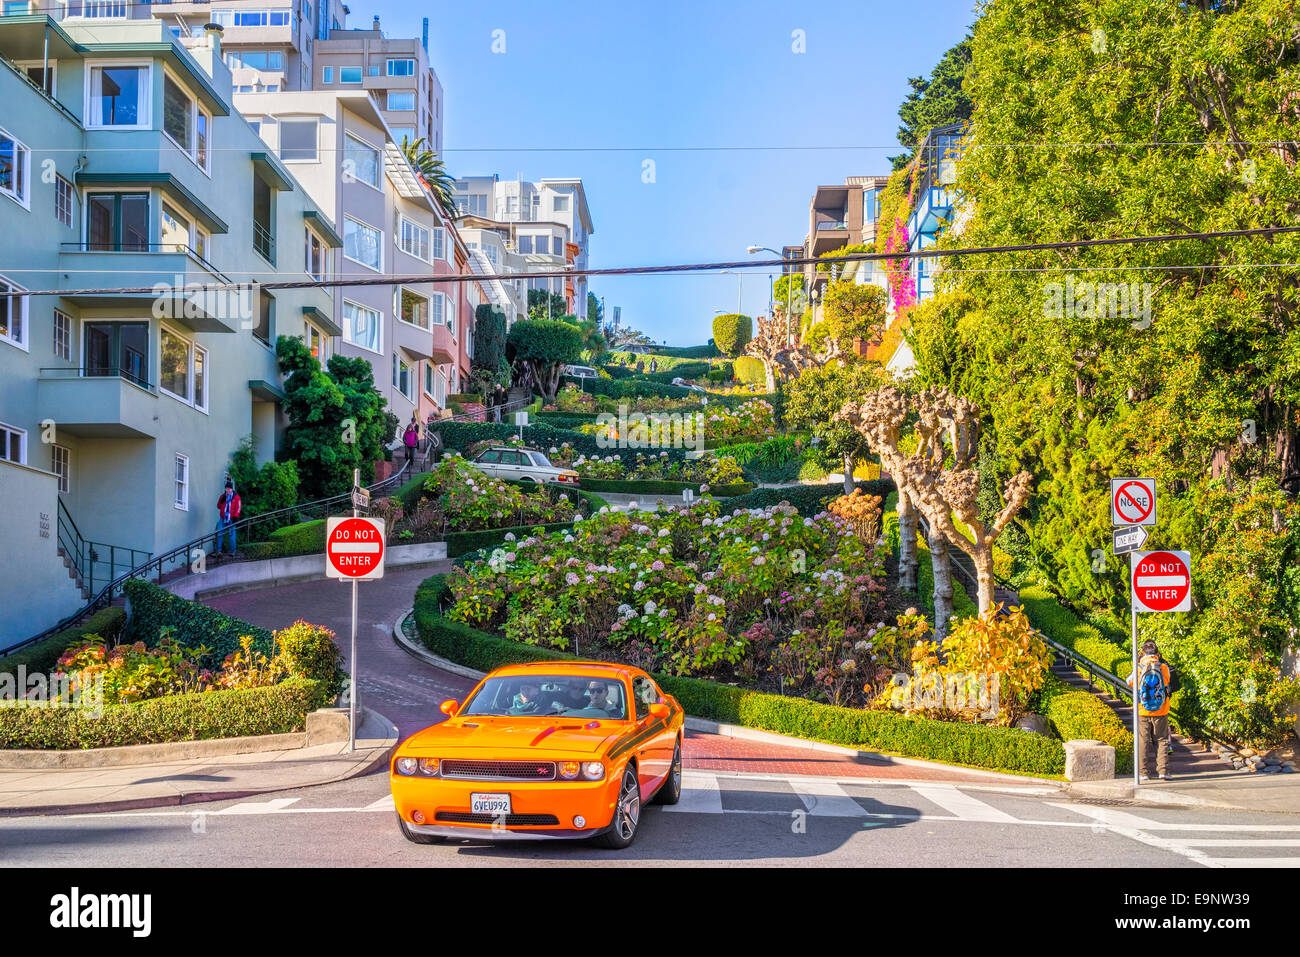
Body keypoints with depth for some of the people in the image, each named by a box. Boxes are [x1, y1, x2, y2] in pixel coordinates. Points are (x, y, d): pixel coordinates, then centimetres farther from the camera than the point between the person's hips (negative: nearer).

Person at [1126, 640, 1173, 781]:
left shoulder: (1139, 669, -10)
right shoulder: (1164, 668, -8)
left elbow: (1129, 682, 9)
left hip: (1142, 712, -1)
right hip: (1161, 712, 1)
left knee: (1142, 742, 7)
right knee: (1161, 741, 10)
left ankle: (1143, 772, 7)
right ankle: (1163, 770, 3)